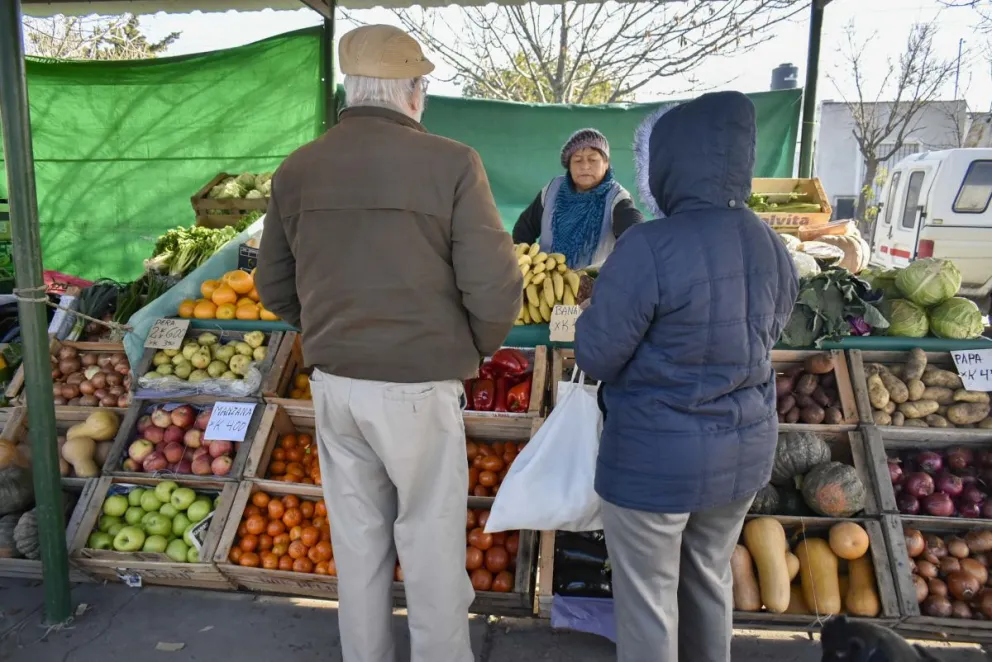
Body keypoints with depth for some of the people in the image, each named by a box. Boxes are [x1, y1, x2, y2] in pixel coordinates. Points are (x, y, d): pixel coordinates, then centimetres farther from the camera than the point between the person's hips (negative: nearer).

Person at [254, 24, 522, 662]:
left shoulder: (297, 169, 1)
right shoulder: (450, 163, -13)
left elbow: (275, 287, 9)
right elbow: (496, 291, -16)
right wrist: (473, 351, 4)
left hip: (333, 383, 5)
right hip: (418, 388, -4)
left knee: (358, 536, 20)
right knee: (432, 542, 12)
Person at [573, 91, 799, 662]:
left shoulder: (649, 248, -24)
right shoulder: (773, 246, -2)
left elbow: (596, 357, -17)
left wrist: (599, 310, 3)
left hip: (657, 459, -6)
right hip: (746, 449, 7)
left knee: (648, 598, 13)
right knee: (710, 577, 26)